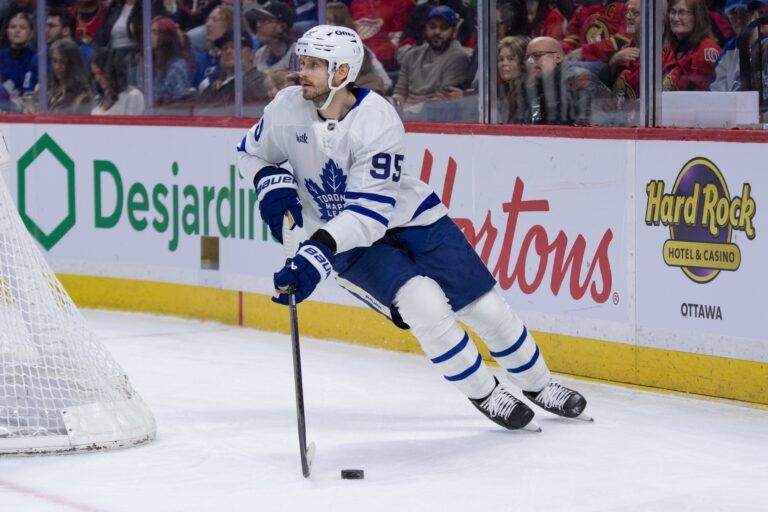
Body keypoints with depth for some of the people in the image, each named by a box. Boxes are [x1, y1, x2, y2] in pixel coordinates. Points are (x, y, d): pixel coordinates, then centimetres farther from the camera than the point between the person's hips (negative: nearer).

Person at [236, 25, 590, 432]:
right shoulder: (287, 109, -14)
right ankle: (483, 394, -2)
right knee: (423, 303, -24)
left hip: (407, 217, -1)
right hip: (344, 240, 1)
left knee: (485, 306, 0)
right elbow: (251, 153, 7)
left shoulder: (379, 121, -27)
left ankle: (538, 384, 27)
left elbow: (371, 210, -33)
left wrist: (316, 254, -44)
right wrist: (273, 185, -15)